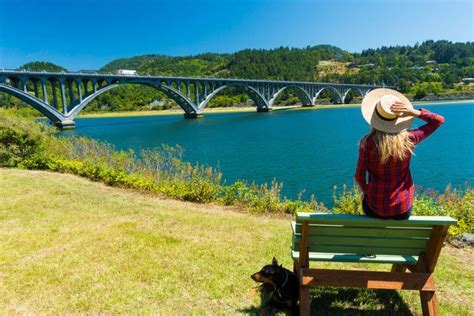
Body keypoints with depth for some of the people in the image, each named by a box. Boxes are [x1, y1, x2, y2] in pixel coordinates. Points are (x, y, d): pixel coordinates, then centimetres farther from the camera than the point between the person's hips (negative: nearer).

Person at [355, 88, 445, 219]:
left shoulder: (367, 142, -20)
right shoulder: (408, 139, -15)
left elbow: (359, 177, -12)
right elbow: (439, 120, 0)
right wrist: (413, 112, -15)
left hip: (375, 209, -2)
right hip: (403, 210, 2)